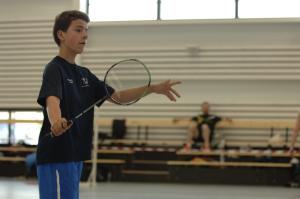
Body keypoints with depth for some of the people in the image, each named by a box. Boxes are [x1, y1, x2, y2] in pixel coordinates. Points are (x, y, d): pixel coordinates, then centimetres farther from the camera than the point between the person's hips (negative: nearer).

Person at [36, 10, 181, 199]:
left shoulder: (84, 74, 16)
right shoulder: (55, 69, -9)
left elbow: (118, 96, 18)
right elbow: (52, 101, -28)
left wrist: (154, 88, 5)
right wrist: (56, 122, -51)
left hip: (75, 156, 9)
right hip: (56, 156, -9)